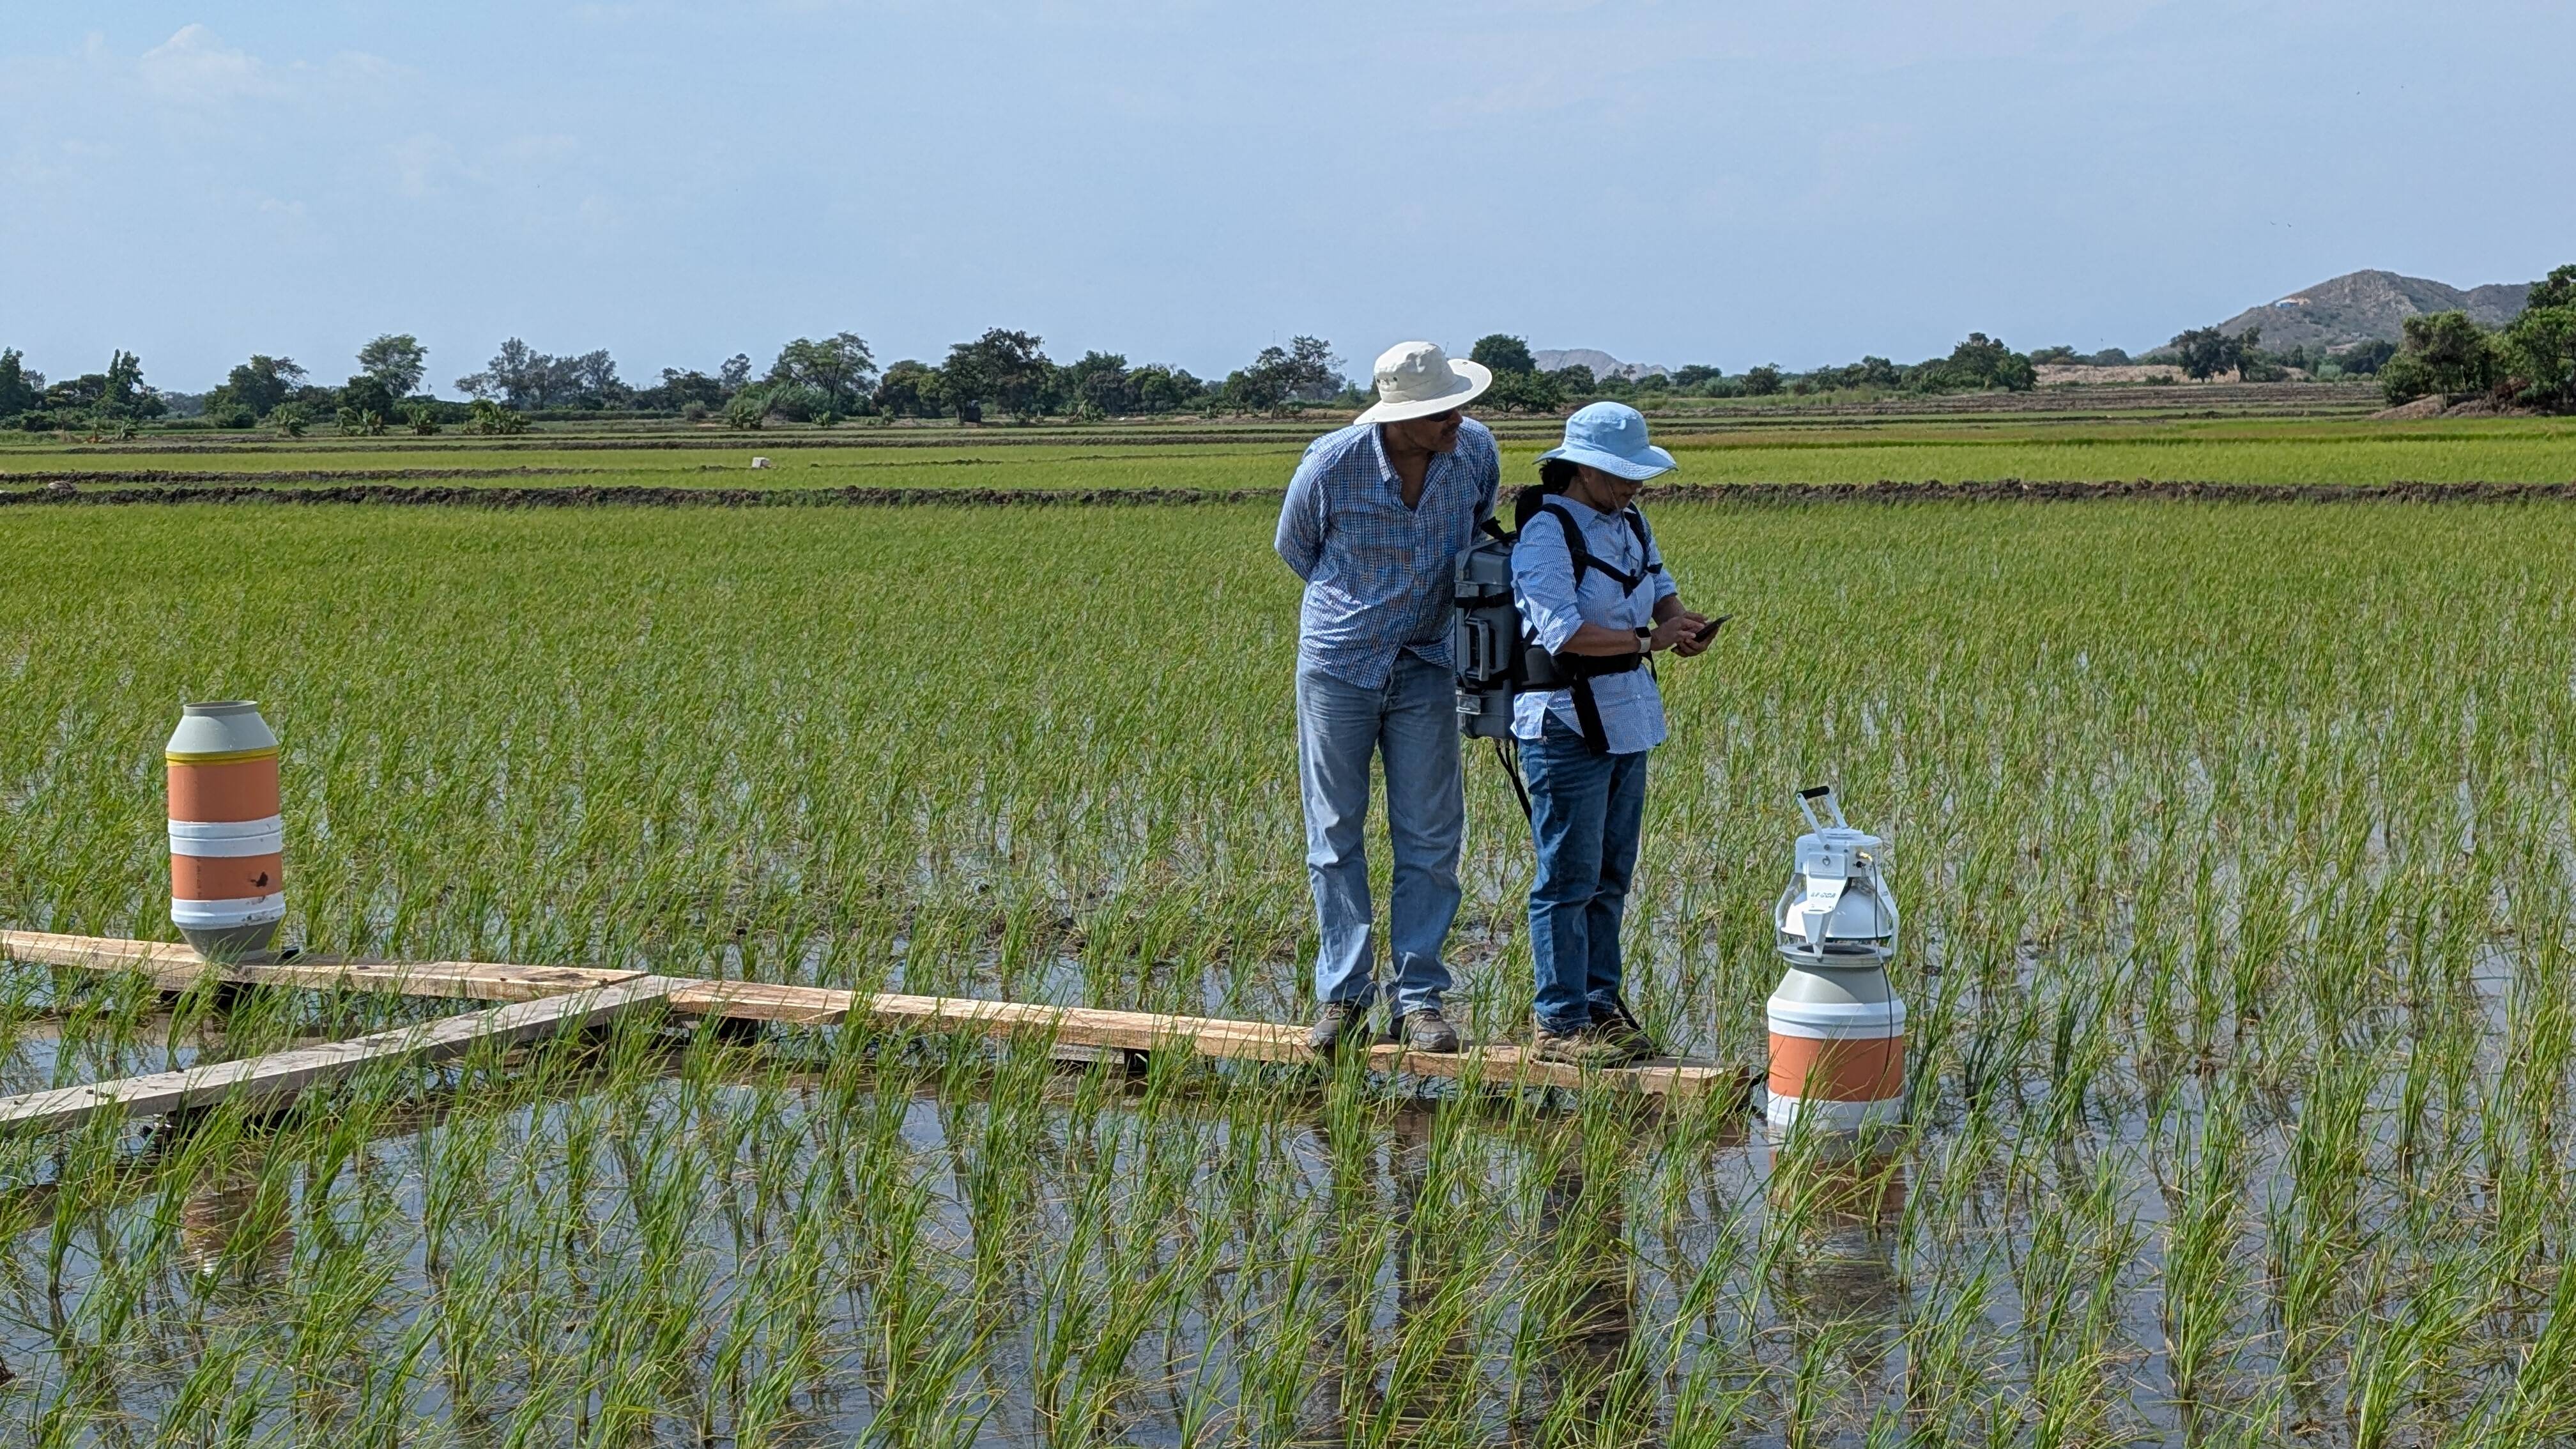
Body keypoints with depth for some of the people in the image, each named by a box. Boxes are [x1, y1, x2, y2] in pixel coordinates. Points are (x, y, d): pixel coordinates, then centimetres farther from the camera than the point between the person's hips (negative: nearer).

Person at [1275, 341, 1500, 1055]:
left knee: (1430, 838, 0)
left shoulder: (1476, 451, -9)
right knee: (1335, 835, 4)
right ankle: (1342, 993, 12)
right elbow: (1294, 546, 4)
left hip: (1425, 667, 2)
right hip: (1338, 665, -2)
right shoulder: (1332, 464, -17)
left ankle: (1419, 998, 6)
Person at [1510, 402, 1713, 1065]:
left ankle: (1601, 1002, 25)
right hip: (1567, 723, -9)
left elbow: (1659, 585, 25)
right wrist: (1649, 639, -25)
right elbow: (1562, 630, -26)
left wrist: (1680, 617, 2)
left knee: (1612, 875, 15)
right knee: (1569, 879, -4)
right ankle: (1560, 1024, 2)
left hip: (1627, 719, 9)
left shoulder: (1629, 523, 12)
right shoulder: (1545, 534, -16)